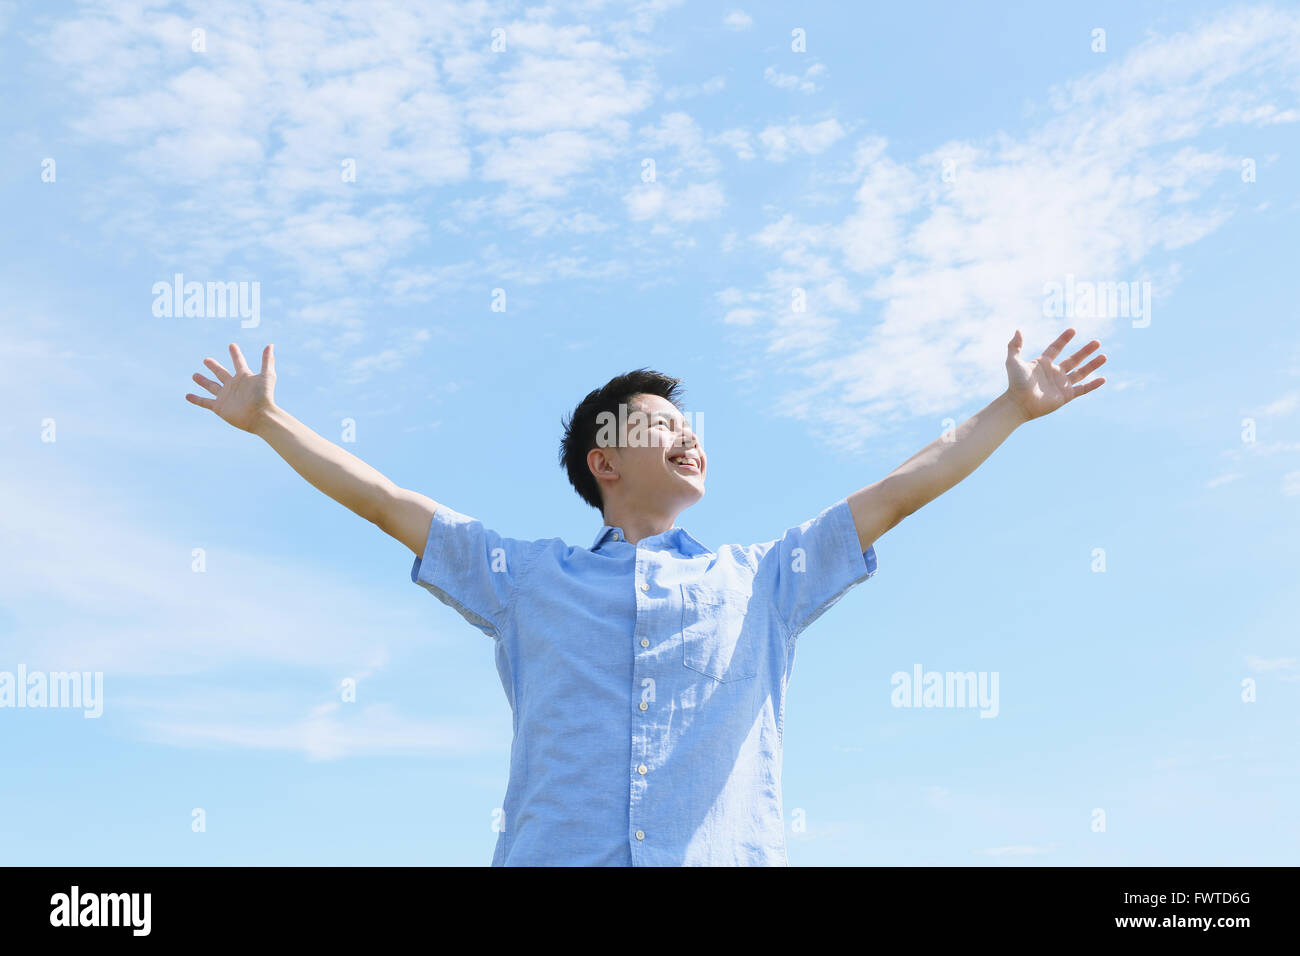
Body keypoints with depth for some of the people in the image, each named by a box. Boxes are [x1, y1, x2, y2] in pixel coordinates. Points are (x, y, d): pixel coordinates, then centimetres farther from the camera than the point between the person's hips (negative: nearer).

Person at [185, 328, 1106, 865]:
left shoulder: (760, 580, 21)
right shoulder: (529, 579, 20)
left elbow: (901, 491, 20)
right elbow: (384, 500, 21)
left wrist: (1013, 408, 19)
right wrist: (269, 419, 21)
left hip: (727, 852, 1)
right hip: (555, 851, 0)